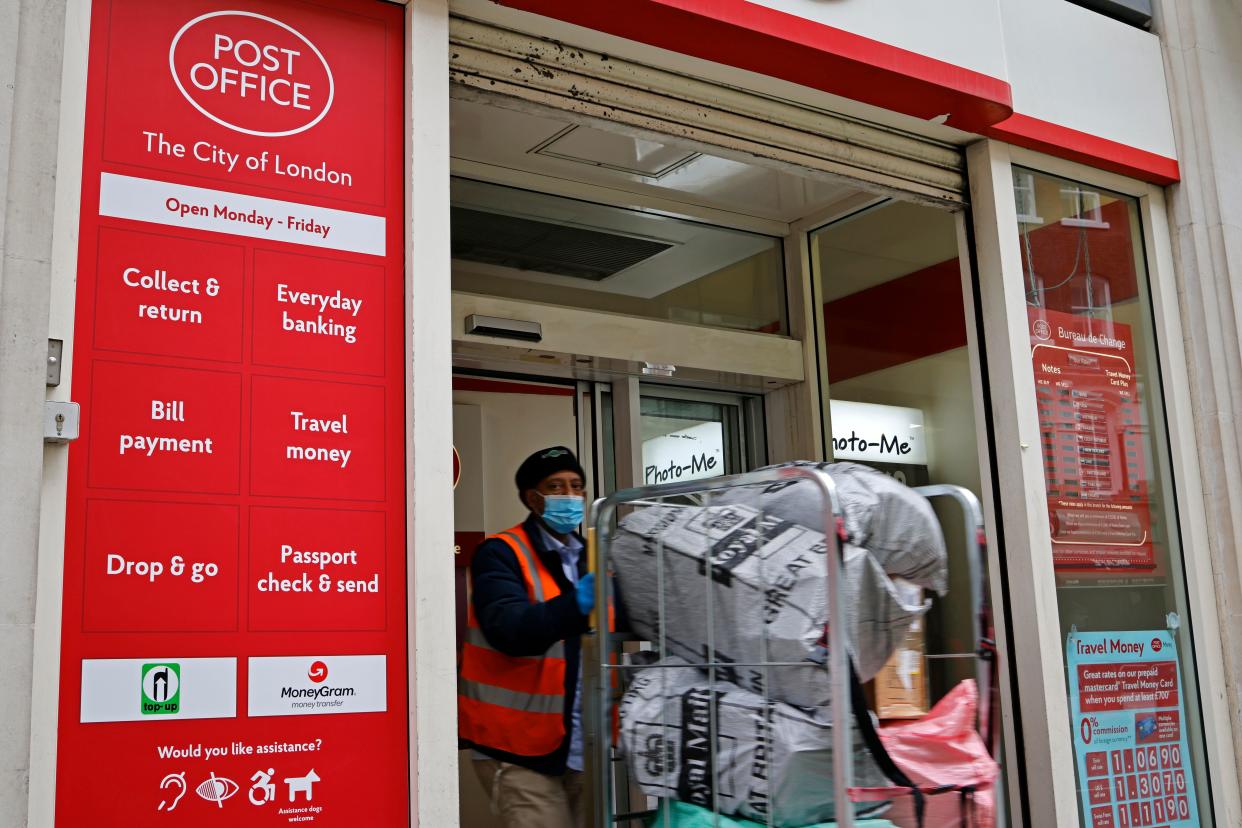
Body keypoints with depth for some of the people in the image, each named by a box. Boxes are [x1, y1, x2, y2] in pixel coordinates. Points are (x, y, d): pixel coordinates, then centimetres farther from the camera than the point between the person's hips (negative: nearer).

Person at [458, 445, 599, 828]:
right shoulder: (500, 554, -8)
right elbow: (510, 630, -24)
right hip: (521, 750, -6)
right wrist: (576, 604, -36)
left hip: (579, 747, 6)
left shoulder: (589, 559, 13)